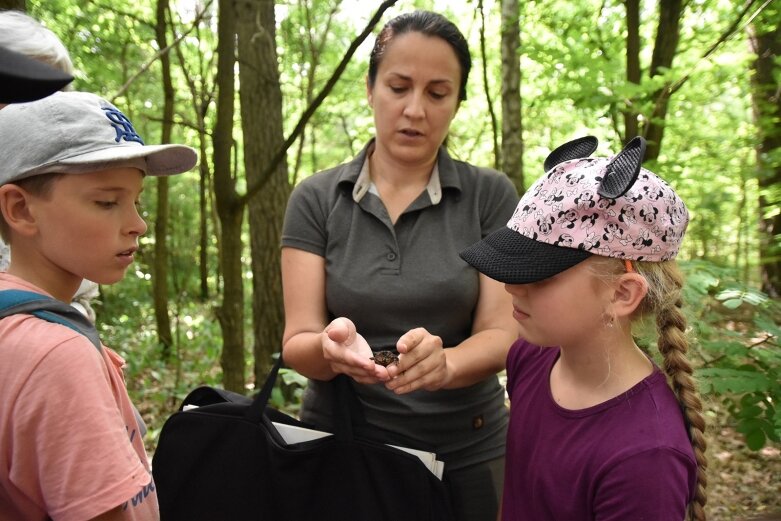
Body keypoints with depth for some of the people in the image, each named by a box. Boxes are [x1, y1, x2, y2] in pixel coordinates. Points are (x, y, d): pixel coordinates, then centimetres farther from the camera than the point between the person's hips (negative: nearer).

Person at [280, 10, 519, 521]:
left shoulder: (491, 196, -6)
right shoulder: (316, 200, -5)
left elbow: (502, 334, -11)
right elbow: (297, 342, -9)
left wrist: (443, 363, -32)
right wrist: (330, 349, -31)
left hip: (466, 453, 0)